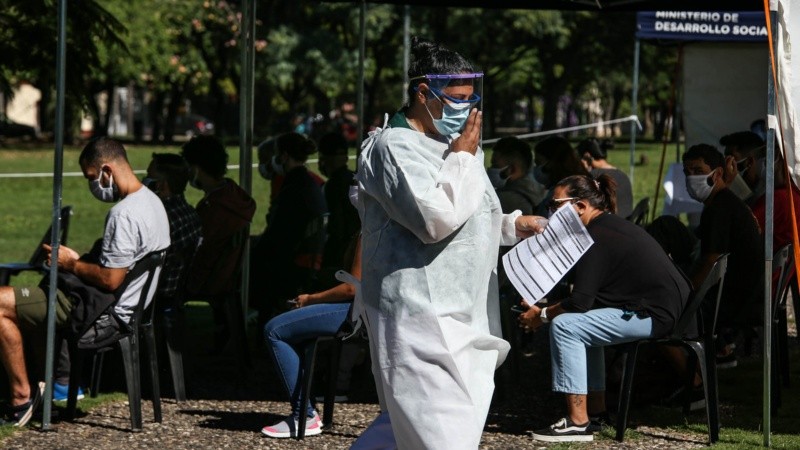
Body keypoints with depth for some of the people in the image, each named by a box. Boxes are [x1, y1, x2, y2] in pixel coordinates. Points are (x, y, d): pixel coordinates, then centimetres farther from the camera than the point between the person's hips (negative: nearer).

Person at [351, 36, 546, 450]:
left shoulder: (450, 145, 18)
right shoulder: (395, 148, -12)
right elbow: (435, 219, -24)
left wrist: (512, 225, 13)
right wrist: (462, 158, -12)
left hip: (459, 314, 10)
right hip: (419, 317, -10)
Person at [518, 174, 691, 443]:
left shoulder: (597, 237, -14)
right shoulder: (612, 226, 19)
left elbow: (580, 301, -17)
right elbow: (587, 296, 22)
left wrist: (542, 315, -3)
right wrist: (549, 308, 15)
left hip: (655, 315, -11)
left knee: (565, 325, -14)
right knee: (584, 322, 25)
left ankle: (578, 422, -15)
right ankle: (596, 411, 22)